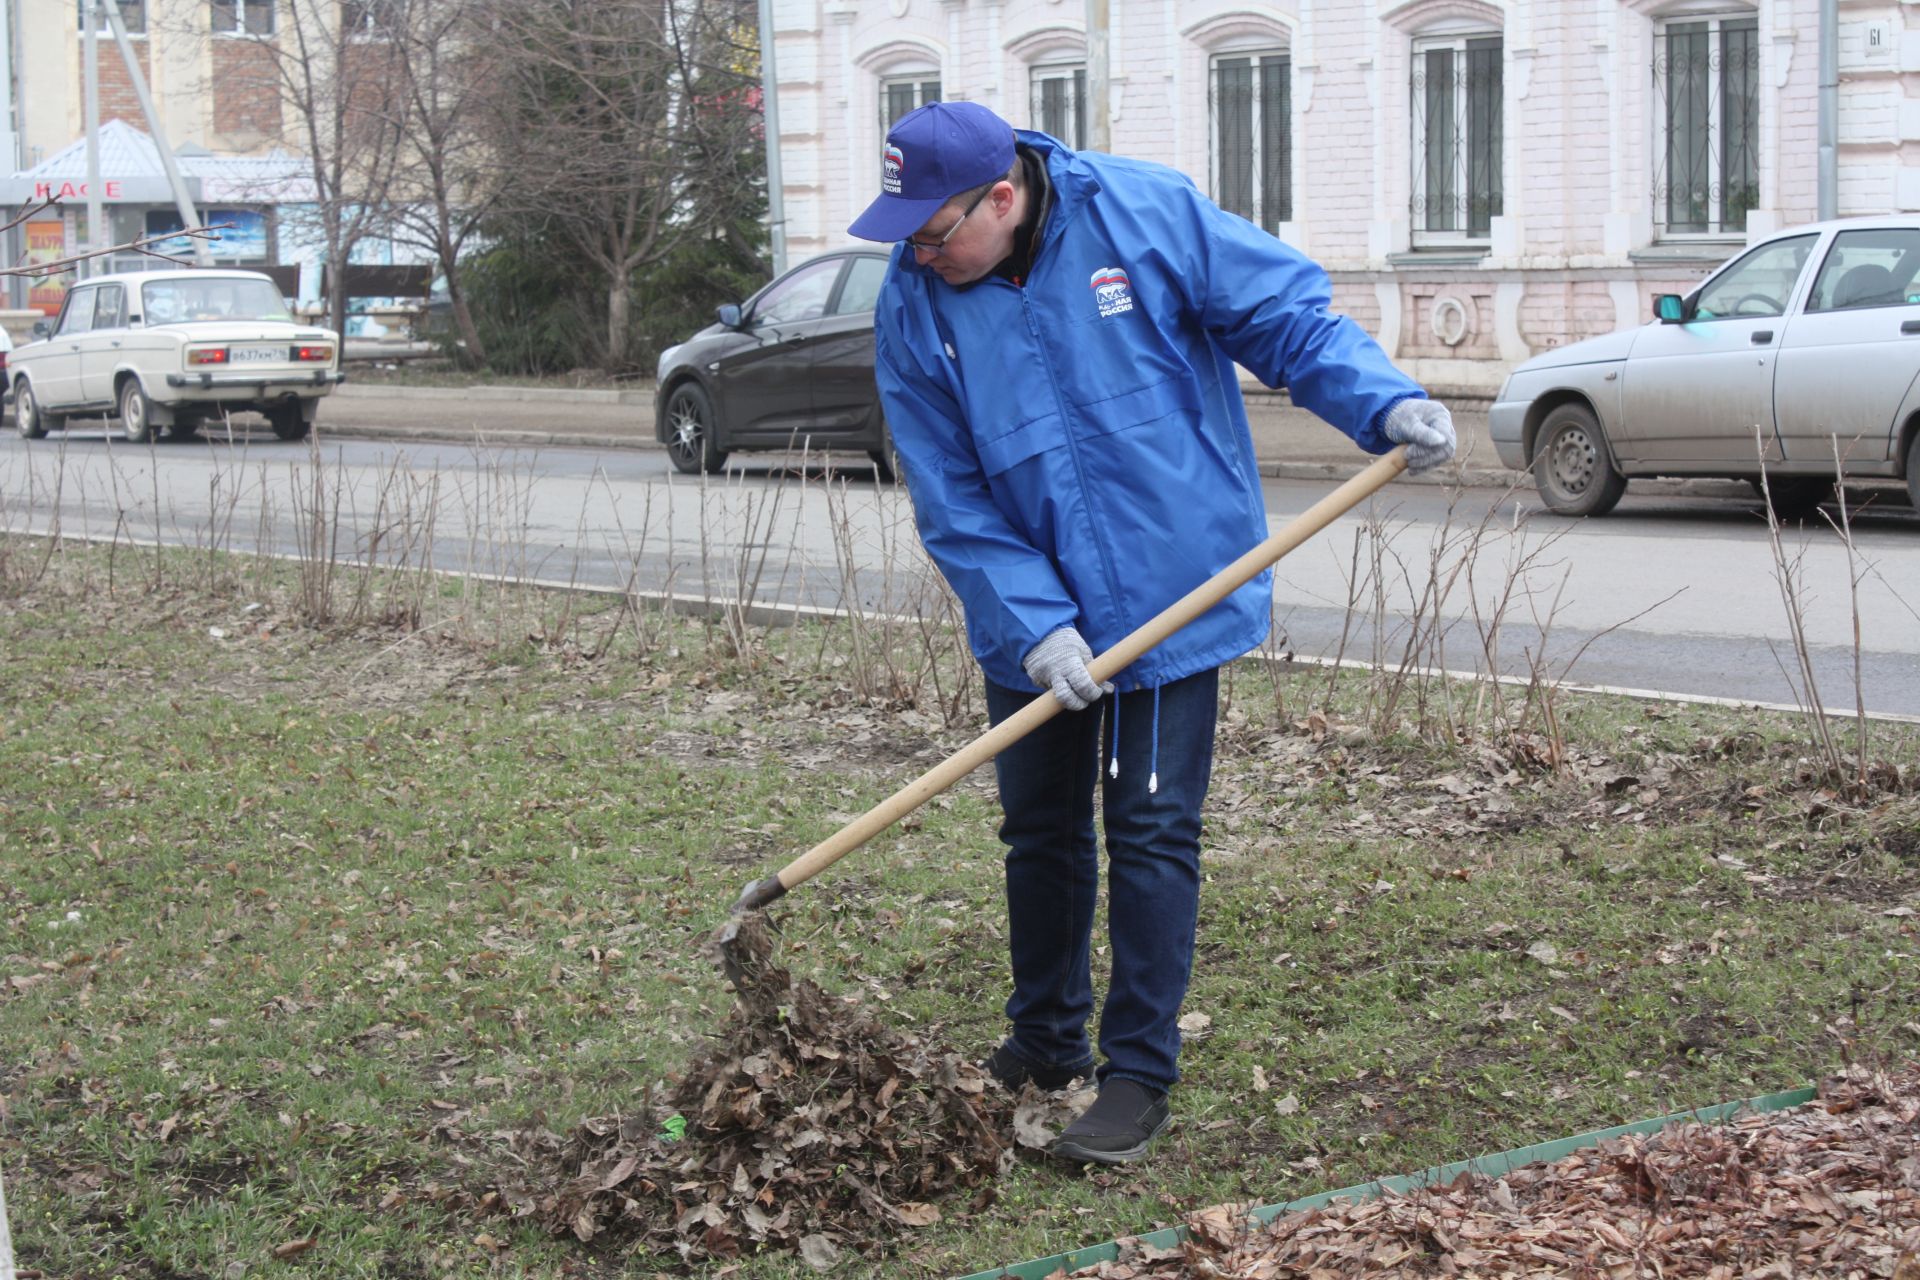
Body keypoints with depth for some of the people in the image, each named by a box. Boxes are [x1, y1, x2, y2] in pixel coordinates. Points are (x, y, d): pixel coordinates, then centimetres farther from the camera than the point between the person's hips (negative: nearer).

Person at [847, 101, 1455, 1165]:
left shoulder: (1147, 215, -15)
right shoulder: (911, 312, -9)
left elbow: (1287, 316, -6)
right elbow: (952, 501, -9)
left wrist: (1385, 403, -21)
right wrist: (1032, 625, -19)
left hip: (1170, 592, -3)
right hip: (1032, 616, 3)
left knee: (1151, 831, -3)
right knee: (1039, 828, 15)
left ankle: (1138, 1077, 7)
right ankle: (1046, 1043, 35)